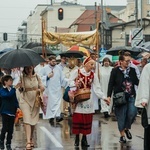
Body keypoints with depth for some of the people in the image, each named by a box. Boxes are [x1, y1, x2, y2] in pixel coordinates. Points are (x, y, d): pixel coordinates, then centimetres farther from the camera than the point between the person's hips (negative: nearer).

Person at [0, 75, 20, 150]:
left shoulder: (13, 90, 9)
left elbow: (15, 99, 13)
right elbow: (8, 95, -25)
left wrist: (17, 107, 0)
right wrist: (14, 88, -28)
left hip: (12, 111, 4)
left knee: (10, 129, 5)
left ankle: (8, 144, 14)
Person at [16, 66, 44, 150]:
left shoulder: (36, 77, 5)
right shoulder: (22, 77, -4)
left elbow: (42, 87, 7)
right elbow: (20, 90, -6)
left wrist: (40, 89, -15)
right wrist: (20, 87, -28)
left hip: (35, 100, 3)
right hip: (25, 100, -3)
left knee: (34, 121, 9)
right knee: (27, 120, -14)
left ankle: (31, 139, 29)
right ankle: (28, 142, -20)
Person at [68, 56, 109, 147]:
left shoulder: (93, 75, 5)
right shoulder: (77, 72, -3)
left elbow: (97, 88, 1)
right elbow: (70, 83, 0)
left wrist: (104, 97, -9)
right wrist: (75, 83, -21)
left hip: (88, 99, 3)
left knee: (87, 119, 0)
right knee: (77, 118, -3)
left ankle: (84, 139, 10)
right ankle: (77, 138, 9)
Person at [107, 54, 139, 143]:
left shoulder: (132, 70, 6)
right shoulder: (115, 71, -3)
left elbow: (136, 82, 10)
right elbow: (111, 84, -4)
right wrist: (109, 96, -9)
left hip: (131, 96, 3)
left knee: (132, 113, -7)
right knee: (121, 116, 3)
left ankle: (127, 128, 21)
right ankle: (122, 135, 16)